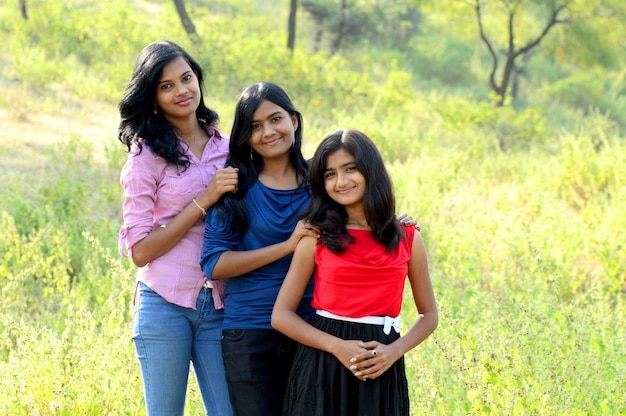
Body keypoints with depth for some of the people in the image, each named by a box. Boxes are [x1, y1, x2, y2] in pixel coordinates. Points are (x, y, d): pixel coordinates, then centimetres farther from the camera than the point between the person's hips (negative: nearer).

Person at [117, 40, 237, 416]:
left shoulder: (227, 149, 9)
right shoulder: (148, 155, -4)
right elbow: (140, 250, -11)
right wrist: (206, 199, -13)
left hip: (218, 307, 4)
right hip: (165, 304, -4)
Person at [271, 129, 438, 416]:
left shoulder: (407, 239, 5)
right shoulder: (317, 237, 1)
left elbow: (429, 314, 12)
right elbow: (282, 315, -2)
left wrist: (394, 351, -6)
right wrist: (338, 347, -15)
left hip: (381, 371, 1)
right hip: (322, 368, -1)